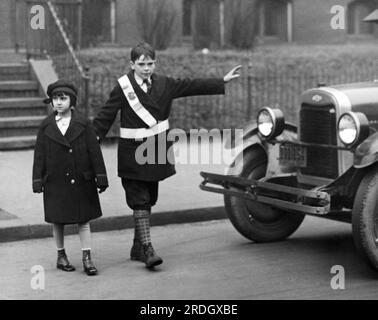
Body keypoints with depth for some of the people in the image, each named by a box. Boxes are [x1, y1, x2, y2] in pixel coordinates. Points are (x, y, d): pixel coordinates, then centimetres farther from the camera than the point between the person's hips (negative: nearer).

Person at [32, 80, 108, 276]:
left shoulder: (83, 124, -1)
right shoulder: (46, 127, 2)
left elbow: (95, 152, -1)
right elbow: (39, 155, 4)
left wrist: (101, 177, -5)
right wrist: (37, 181, -1)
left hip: (81, 181, -1)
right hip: (55, 183, 1)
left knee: (84, 220, 2)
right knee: (57, 221, 9)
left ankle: (87, 258, 6)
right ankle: (61, 256, 23)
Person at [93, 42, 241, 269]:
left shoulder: (164, 84, 5)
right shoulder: (123, 88, -8)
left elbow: (192, 86, 10)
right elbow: (106, 115, -9)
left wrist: (223, 81, 11)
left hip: (156, 150, 5)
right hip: (132, 154, -5)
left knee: (148, 200, 12)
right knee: (140, 201, -8)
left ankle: (137, 248, 23)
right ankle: (147, 249, -11)